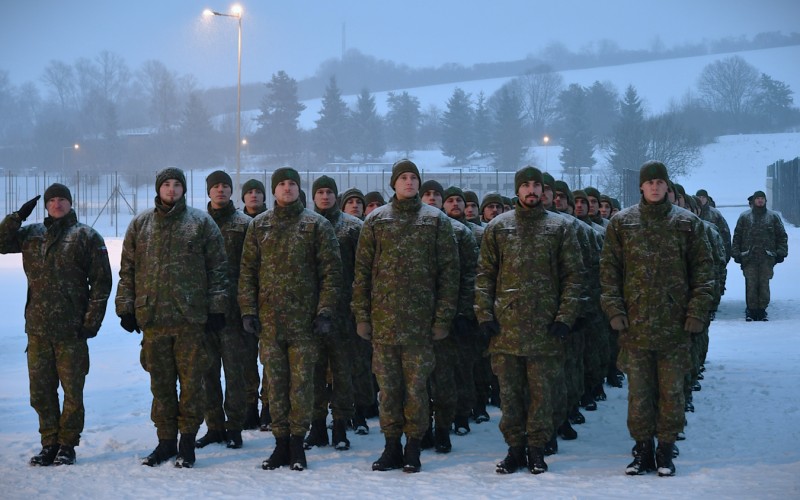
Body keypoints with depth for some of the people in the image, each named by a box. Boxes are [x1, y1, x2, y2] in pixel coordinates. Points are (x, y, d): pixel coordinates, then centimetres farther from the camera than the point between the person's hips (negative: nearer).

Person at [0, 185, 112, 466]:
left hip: (71, 330, -4)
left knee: (72, 390, 2)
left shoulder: (86, 237, 0)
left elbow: (101, 281, -2)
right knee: (41, 391, 8)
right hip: (37, 328, 4)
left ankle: (67, 446, 13)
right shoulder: (31, 234, 12)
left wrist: (92, 321, -8)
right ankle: (49, 443, 19)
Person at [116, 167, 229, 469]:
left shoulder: (202, 223, 4)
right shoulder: (140, 225, 12)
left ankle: (188, 441, 9)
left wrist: (216, 307, -3)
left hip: (191, 318, -3)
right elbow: (127, 270, 14)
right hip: (152, 317, 3)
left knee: (191, 381, 0)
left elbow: (218, 268, 3)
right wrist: (126, 308, 7)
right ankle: (166, 441, 17)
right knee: (161, 382, 8)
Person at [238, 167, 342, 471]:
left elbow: (331, 272, -1)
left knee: (302, 382, 1)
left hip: (305, 320, -2)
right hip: (269, 320, 2)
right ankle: (281, 443, 13)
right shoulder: (258, 226, 10)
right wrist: (248, 311, 1)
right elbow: (247, 272, 10)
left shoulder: (316, 225, 2)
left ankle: (297, 443, 10)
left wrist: (325, 311, -8)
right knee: (275, 382, 5)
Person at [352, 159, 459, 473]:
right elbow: (362, 270, 9)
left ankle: (413, 447, 11)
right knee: (388, 386, 4)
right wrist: (362, 314, 2)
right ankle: (392, 447, 14)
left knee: (416, 386, 1)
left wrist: (444, 316, -4)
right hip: (383, 320, 2)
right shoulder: (375, 220, 9)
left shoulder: (436, 220, 5)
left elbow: (448, 271, 3)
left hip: (421, 319, -1)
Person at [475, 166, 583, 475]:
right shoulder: (498, 227, 9)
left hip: (545, 326, -1)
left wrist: (565, 317, -6)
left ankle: (537, 449, 13)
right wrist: (484, 314, -1)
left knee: (541, 390, 3)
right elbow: (484, 275, 9)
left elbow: (573, 276, 4)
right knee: (509, 391, 5)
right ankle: (515, 448, 15)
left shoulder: (560, 227, 6)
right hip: (505, 326, 1)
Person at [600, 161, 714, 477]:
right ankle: (643, 451, 14)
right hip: (635, 323, 0)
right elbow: (609, 269, 6)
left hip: (675, 324, 0)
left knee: (672, 390, 4)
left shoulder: (688, 223, 5)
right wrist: (614, 308, -3)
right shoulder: (621, 223, 7)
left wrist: (697, 311, -3)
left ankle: (665, 451, 14)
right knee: (639, 391, 3)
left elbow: (703, 270, 5)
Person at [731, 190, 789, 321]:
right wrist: (736, 253, 2)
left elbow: (782, 236, 12)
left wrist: (781, 252, 2)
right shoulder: (744, 217, 10)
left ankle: (762, 309, 5)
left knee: (764, 284, -1)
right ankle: (751, 309, 1)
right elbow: (737, 236, 10)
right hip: (749, 257, 0)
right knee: (751, 284, -4)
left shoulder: (773, 217, 11)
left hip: (767, 257, 0)